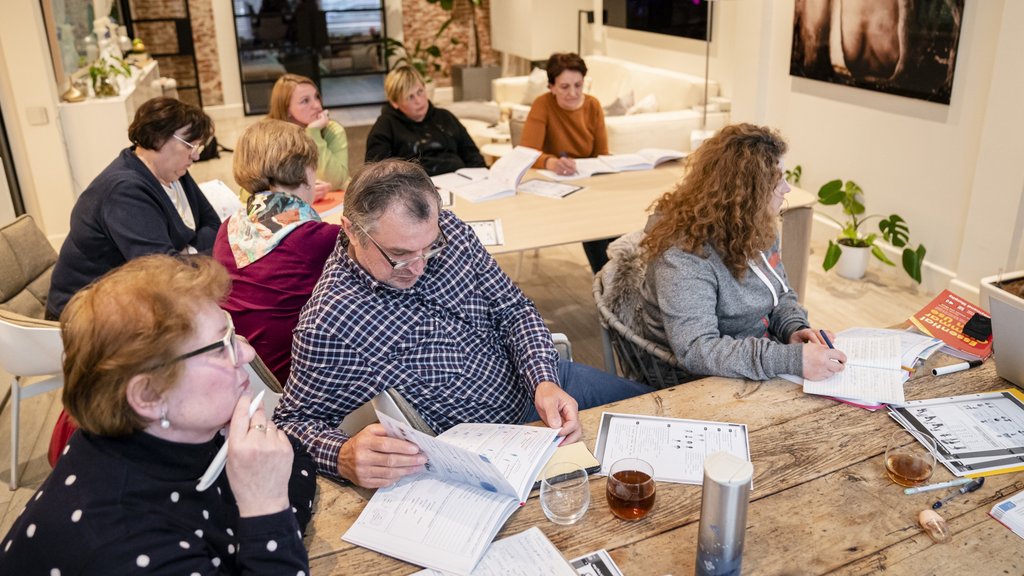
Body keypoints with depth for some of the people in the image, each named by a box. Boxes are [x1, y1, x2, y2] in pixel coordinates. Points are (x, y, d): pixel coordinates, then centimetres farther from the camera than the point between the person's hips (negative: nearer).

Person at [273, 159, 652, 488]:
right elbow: (294, 421, -16)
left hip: (541, 380, 6)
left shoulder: (448, 231, -12)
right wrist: (342, 457, -39)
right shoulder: (326, 328, -28)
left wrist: (544, 380, -20)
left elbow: (514, 310, -3)